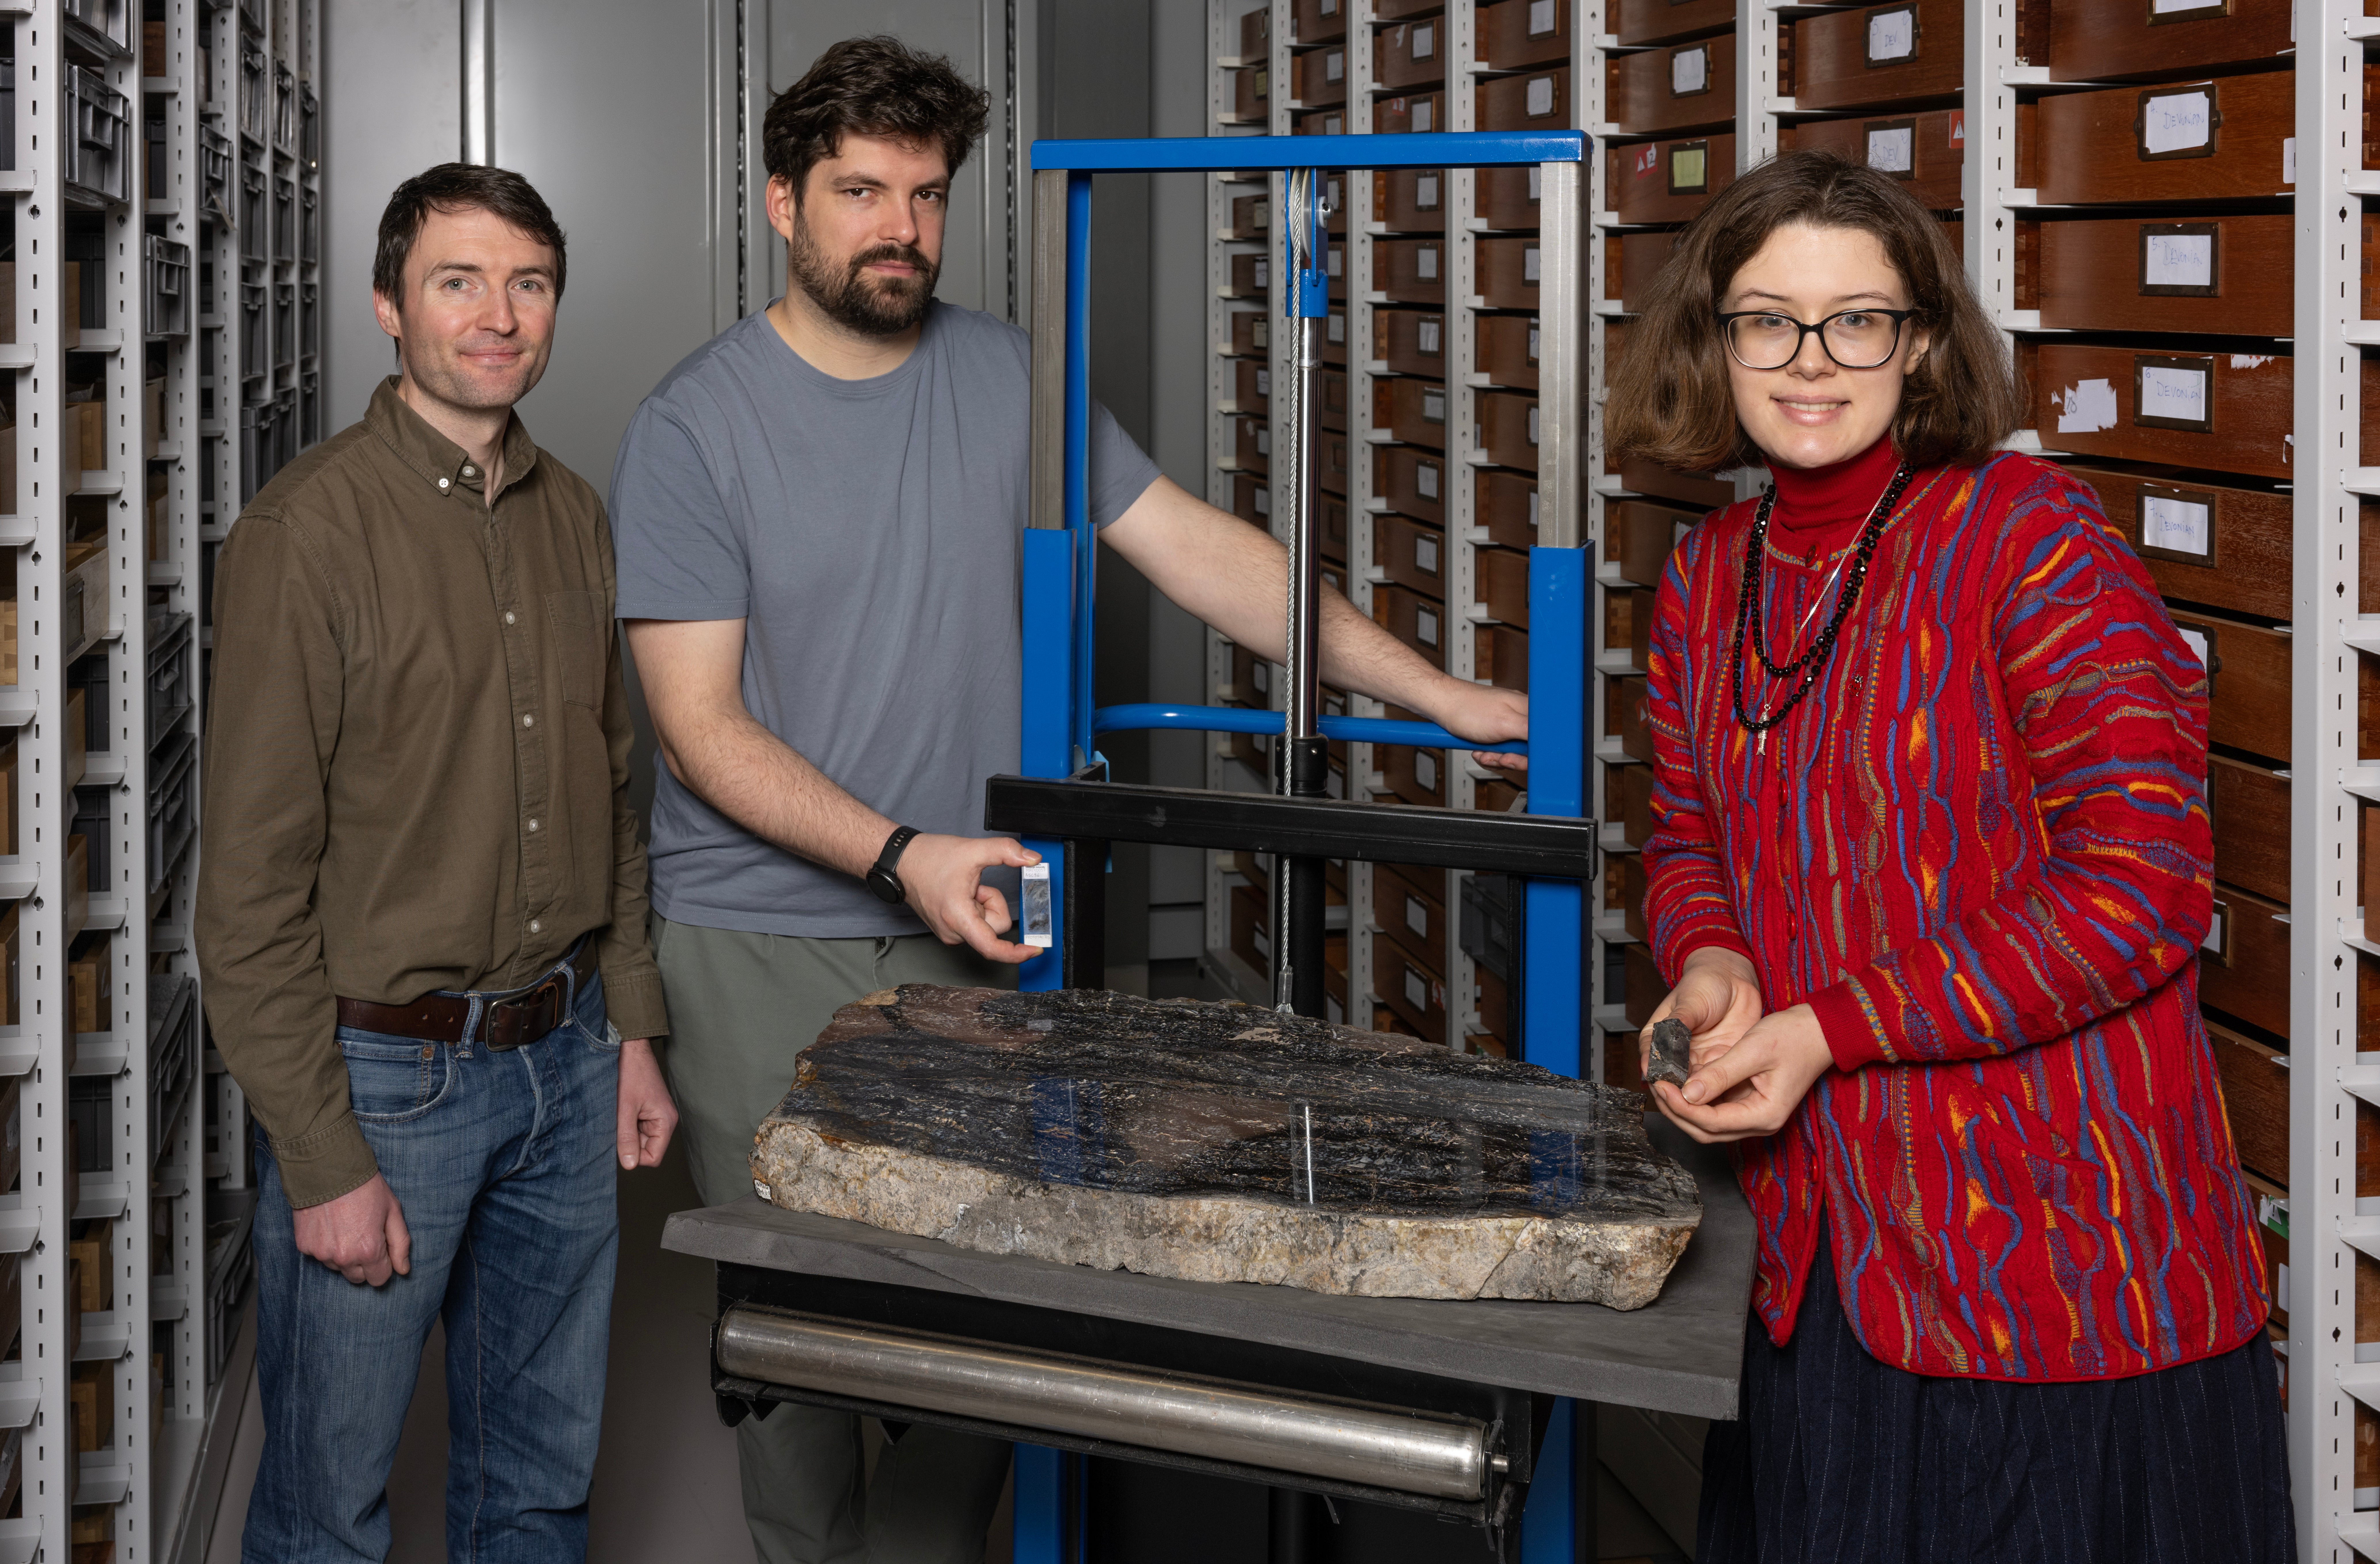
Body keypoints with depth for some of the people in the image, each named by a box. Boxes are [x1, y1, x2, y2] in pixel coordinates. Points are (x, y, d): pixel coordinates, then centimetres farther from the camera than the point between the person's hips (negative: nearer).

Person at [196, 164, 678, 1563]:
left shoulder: (575, 518, 8)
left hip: (561, 1065, 6)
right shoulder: (311, 530, -13)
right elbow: (254, 883, -15)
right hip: (380, 1073, -6)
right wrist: (322, 1160, -16)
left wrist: (632, 1030, 11)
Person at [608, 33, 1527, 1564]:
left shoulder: (1008, 379, 6)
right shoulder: (694, 426, -5)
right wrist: (900, 854, -19)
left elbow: (1196, 546, 5)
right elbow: (702, 729, -8)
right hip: (762, 946, -3)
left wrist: (1436, 692, -1)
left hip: (967, 934, 3)